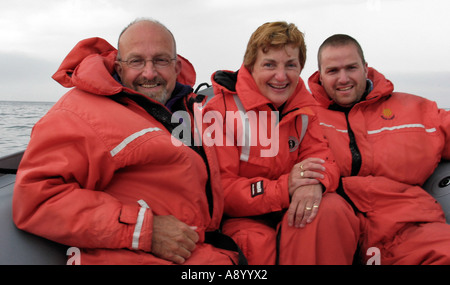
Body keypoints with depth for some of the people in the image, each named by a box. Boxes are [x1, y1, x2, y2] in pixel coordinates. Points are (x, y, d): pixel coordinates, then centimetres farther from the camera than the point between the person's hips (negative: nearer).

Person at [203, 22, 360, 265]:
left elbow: (322, 158, 1)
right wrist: (284, 188, -28)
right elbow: (219, 189, -15)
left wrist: (315, 182, -26)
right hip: (244, 217, -4)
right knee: (260, 244, -36)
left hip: (295, 210, 4)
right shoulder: (221, 109, -11)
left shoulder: (303, 108, 7)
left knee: (330, 209, -27)